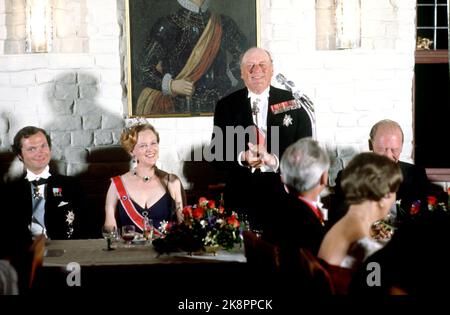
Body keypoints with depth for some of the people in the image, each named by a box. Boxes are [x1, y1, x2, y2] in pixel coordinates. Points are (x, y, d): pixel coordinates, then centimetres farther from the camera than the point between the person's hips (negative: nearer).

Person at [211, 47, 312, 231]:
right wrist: (241, 158, -16)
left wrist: (276, 160, -16)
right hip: (241, 198, 0)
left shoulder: (292, 102, 5)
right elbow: (217, 153, 4)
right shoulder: (226, 106, 7)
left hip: (284, 195, 0)